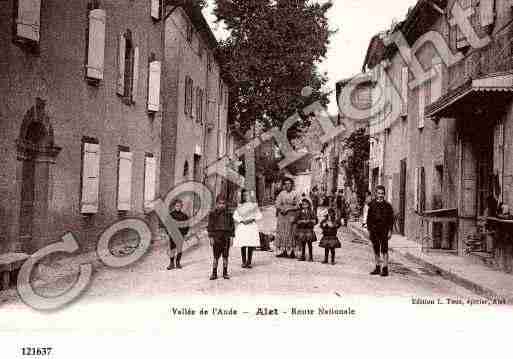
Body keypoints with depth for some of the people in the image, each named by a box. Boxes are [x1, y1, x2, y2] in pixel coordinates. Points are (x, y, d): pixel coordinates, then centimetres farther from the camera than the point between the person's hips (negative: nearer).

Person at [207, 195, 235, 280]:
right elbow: (210, 226, 1)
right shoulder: (213, 214, 1)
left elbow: (232, 225, 9)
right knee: (216, 256, -1)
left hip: (226, 237, 2)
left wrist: (231, 237, 3)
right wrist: (211, 237, -5)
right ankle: (214, 273, 5)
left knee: (225, 256, 6)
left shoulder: (228, 214, 7)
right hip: (216, 237, -2)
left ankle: (225, 273, 13)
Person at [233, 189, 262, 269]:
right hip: (242, 227, 0)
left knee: (251, 246, -4)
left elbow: (259, 215, 10)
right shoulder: (239, 206, 8)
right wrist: (242, 221, -8)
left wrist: (252, 219, -6)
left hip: (252, 226, 0)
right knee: (243, 245, -4)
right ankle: (244, 262, 3)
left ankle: (249, 262, 4)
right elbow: (235, 216, 6)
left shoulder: (253, 204, 8)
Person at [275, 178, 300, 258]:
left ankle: (292, 252, 4)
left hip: (291, 215, -3)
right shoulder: (281, 193, 9)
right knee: (282, 232, 2)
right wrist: (282, 208, -14)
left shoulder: (295, 194, 0)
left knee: (291, 233, -3)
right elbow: (277, 204, 5)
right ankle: (284, 251, 9)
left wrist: (288, 208, -12)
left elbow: (297, 206, -4)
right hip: (282, 215, 3)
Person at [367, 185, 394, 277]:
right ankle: (377, 268, 17)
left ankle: (385, 269, 0)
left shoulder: (387, 205, 1)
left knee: (384, 250, -4)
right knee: (376, 250, 9)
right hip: (374, 230, 3)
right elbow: (369, 218, 10)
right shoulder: (372, 205, 7)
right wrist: (369, 230, 5)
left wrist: (390, 231, -6)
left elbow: (391, 219, 1)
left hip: (384, 231, -3)